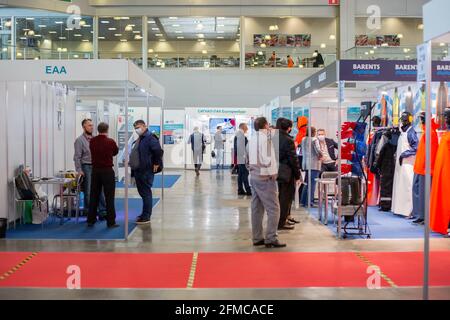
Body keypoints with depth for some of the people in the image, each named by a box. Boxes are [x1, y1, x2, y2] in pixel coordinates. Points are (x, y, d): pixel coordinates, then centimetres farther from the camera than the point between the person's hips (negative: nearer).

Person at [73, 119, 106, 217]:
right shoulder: (80, 140, -3)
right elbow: (77, 157, -7)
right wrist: (79, 170, -13)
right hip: (87, 167, -5)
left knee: (100, 190, 3)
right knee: (88, 192, 1)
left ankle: (103, 212, 8)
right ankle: (89, 213, 10)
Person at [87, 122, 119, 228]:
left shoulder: (92, 141, -1)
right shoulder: (110, 142, -10)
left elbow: (93, 152, 10)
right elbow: (116, 152, 7)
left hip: (95, 170, 4)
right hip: (107, 171, -4)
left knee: (94, 196, 11)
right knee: (109, 197, 1)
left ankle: (91, 220, 17)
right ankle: (111, 222, 2)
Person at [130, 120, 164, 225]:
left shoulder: (150, 138, -15)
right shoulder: (139, 139, 16)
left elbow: (159, 151, -25)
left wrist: (156, 163, -17)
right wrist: (133, 171, 20)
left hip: (146, 171, -10)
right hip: (138, 171, 10)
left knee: (146, 193, -5)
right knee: (142, 192, 16)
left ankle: (146, 217, 0)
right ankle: (145, 214, 27)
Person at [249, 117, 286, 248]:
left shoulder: (253, 138, 13)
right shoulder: (265, 138, -13)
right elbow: (267, 158, -18)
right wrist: (272, 173, -12)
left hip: (254, 176, 9)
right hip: (265, 177, -9)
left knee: (257, 208, 10)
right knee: (273, 209, -5)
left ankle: (257, 238, 15)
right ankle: (271, 239, -7)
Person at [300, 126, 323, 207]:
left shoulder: (303, 140, 10)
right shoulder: (314, 140, -10)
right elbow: (318, 150, -18)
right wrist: (321, 155, 0)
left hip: (306, 164, 7)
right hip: (314, 164, -7)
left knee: (307, 183, 15)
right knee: (312, 183, -4)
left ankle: (303, 201, 18)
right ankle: (309, 202, -6)